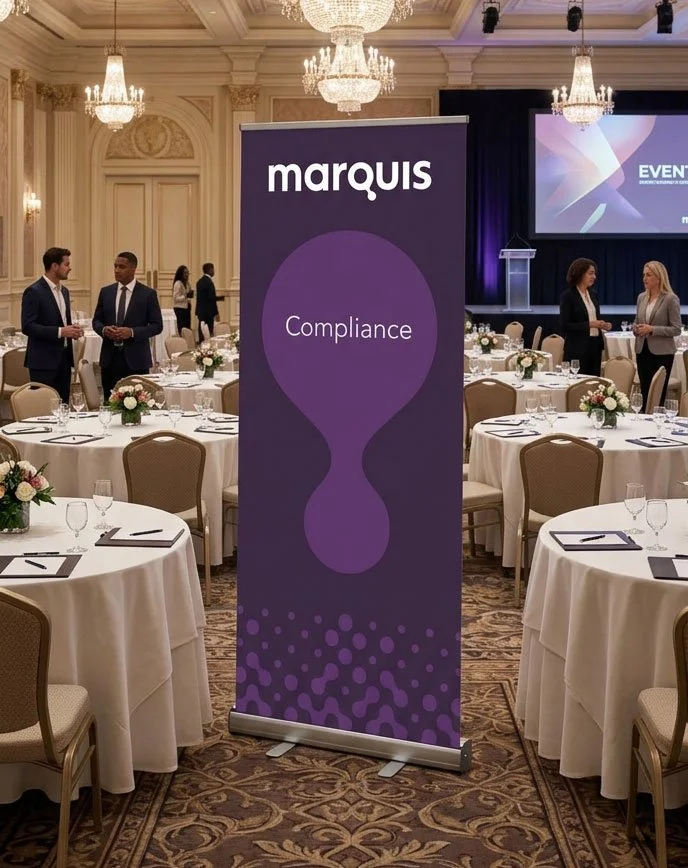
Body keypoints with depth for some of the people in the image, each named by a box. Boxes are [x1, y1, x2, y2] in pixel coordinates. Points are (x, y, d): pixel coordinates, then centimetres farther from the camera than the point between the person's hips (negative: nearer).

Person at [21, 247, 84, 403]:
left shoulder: (64, 291, 15)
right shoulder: (34, 292, -10)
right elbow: (28, 327, -17)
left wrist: (72, 330, 2)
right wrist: (60, 332, -22)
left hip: (64, 358, 8)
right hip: (43, 361, -8)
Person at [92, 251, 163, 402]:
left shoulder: (148, 294, -2)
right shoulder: (106, 292, 9)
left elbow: (157, 326, -3)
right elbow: (96, 320, 15)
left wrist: (132, 332, -17)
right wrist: (104, 329, -9)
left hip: (136, 359, -3)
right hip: (110, 357, 3)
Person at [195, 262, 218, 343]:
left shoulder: (200, 281, 11)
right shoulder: (209, 282, -16)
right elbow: (212, 298, -18)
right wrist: (216, 312, -13)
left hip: (200, 311, 9)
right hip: (208, 312, -9)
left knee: (202, 332, 11)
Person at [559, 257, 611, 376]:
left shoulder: (593, 294, 12)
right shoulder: (568, 295, -8)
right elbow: (565, 325, -13)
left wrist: (602, 325, 0)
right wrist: (589, 324, -19)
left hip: (595, 346, 7)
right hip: (577, 349, -7)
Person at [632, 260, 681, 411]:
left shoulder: (671, 299, -9)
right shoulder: (642, 297, 9)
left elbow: (676, 329, -12)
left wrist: (652, 329, -20)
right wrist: (636, 328, -4)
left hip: (662, 353, -6)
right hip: (642, 350, 6)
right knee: (645, 393, 11)